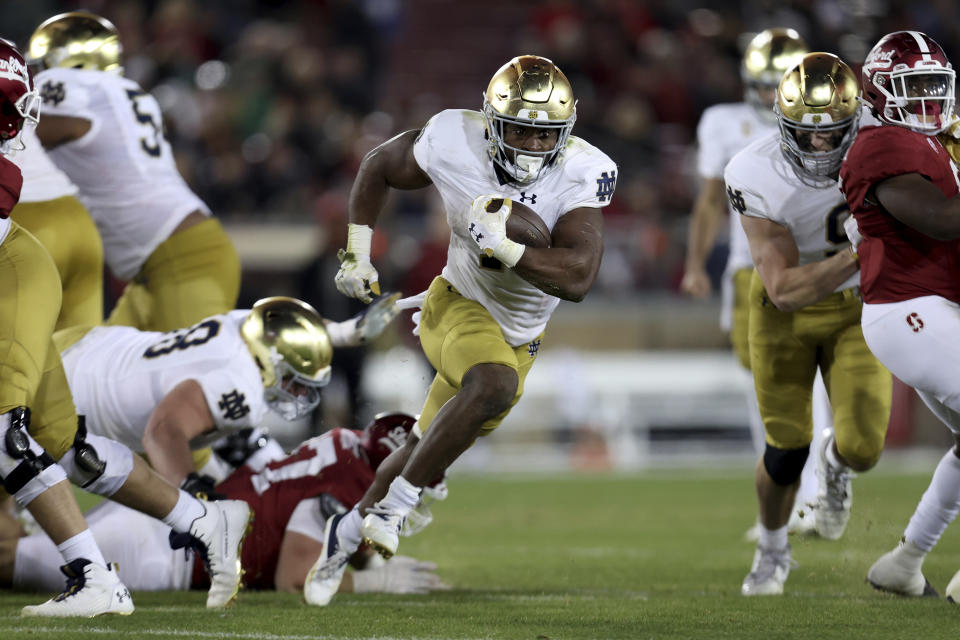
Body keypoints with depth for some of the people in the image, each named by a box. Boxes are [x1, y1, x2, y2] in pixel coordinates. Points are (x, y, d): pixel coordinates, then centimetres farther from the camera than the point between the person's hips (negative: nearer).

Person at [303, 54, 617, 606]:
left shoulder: (583, 175, -23)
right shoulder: (455, 143, -22)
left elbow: (579, 280, -32)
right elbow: (379, 169, 0)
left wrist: (503, 247, -39)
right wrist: (357, 253, -2)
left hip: (519, 335, 3)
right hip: (460, 307, -3)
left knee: (432, 448, 15)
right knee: (496, 385, -35)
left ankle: (351, 530, 41)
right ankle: (395, 507, -23)